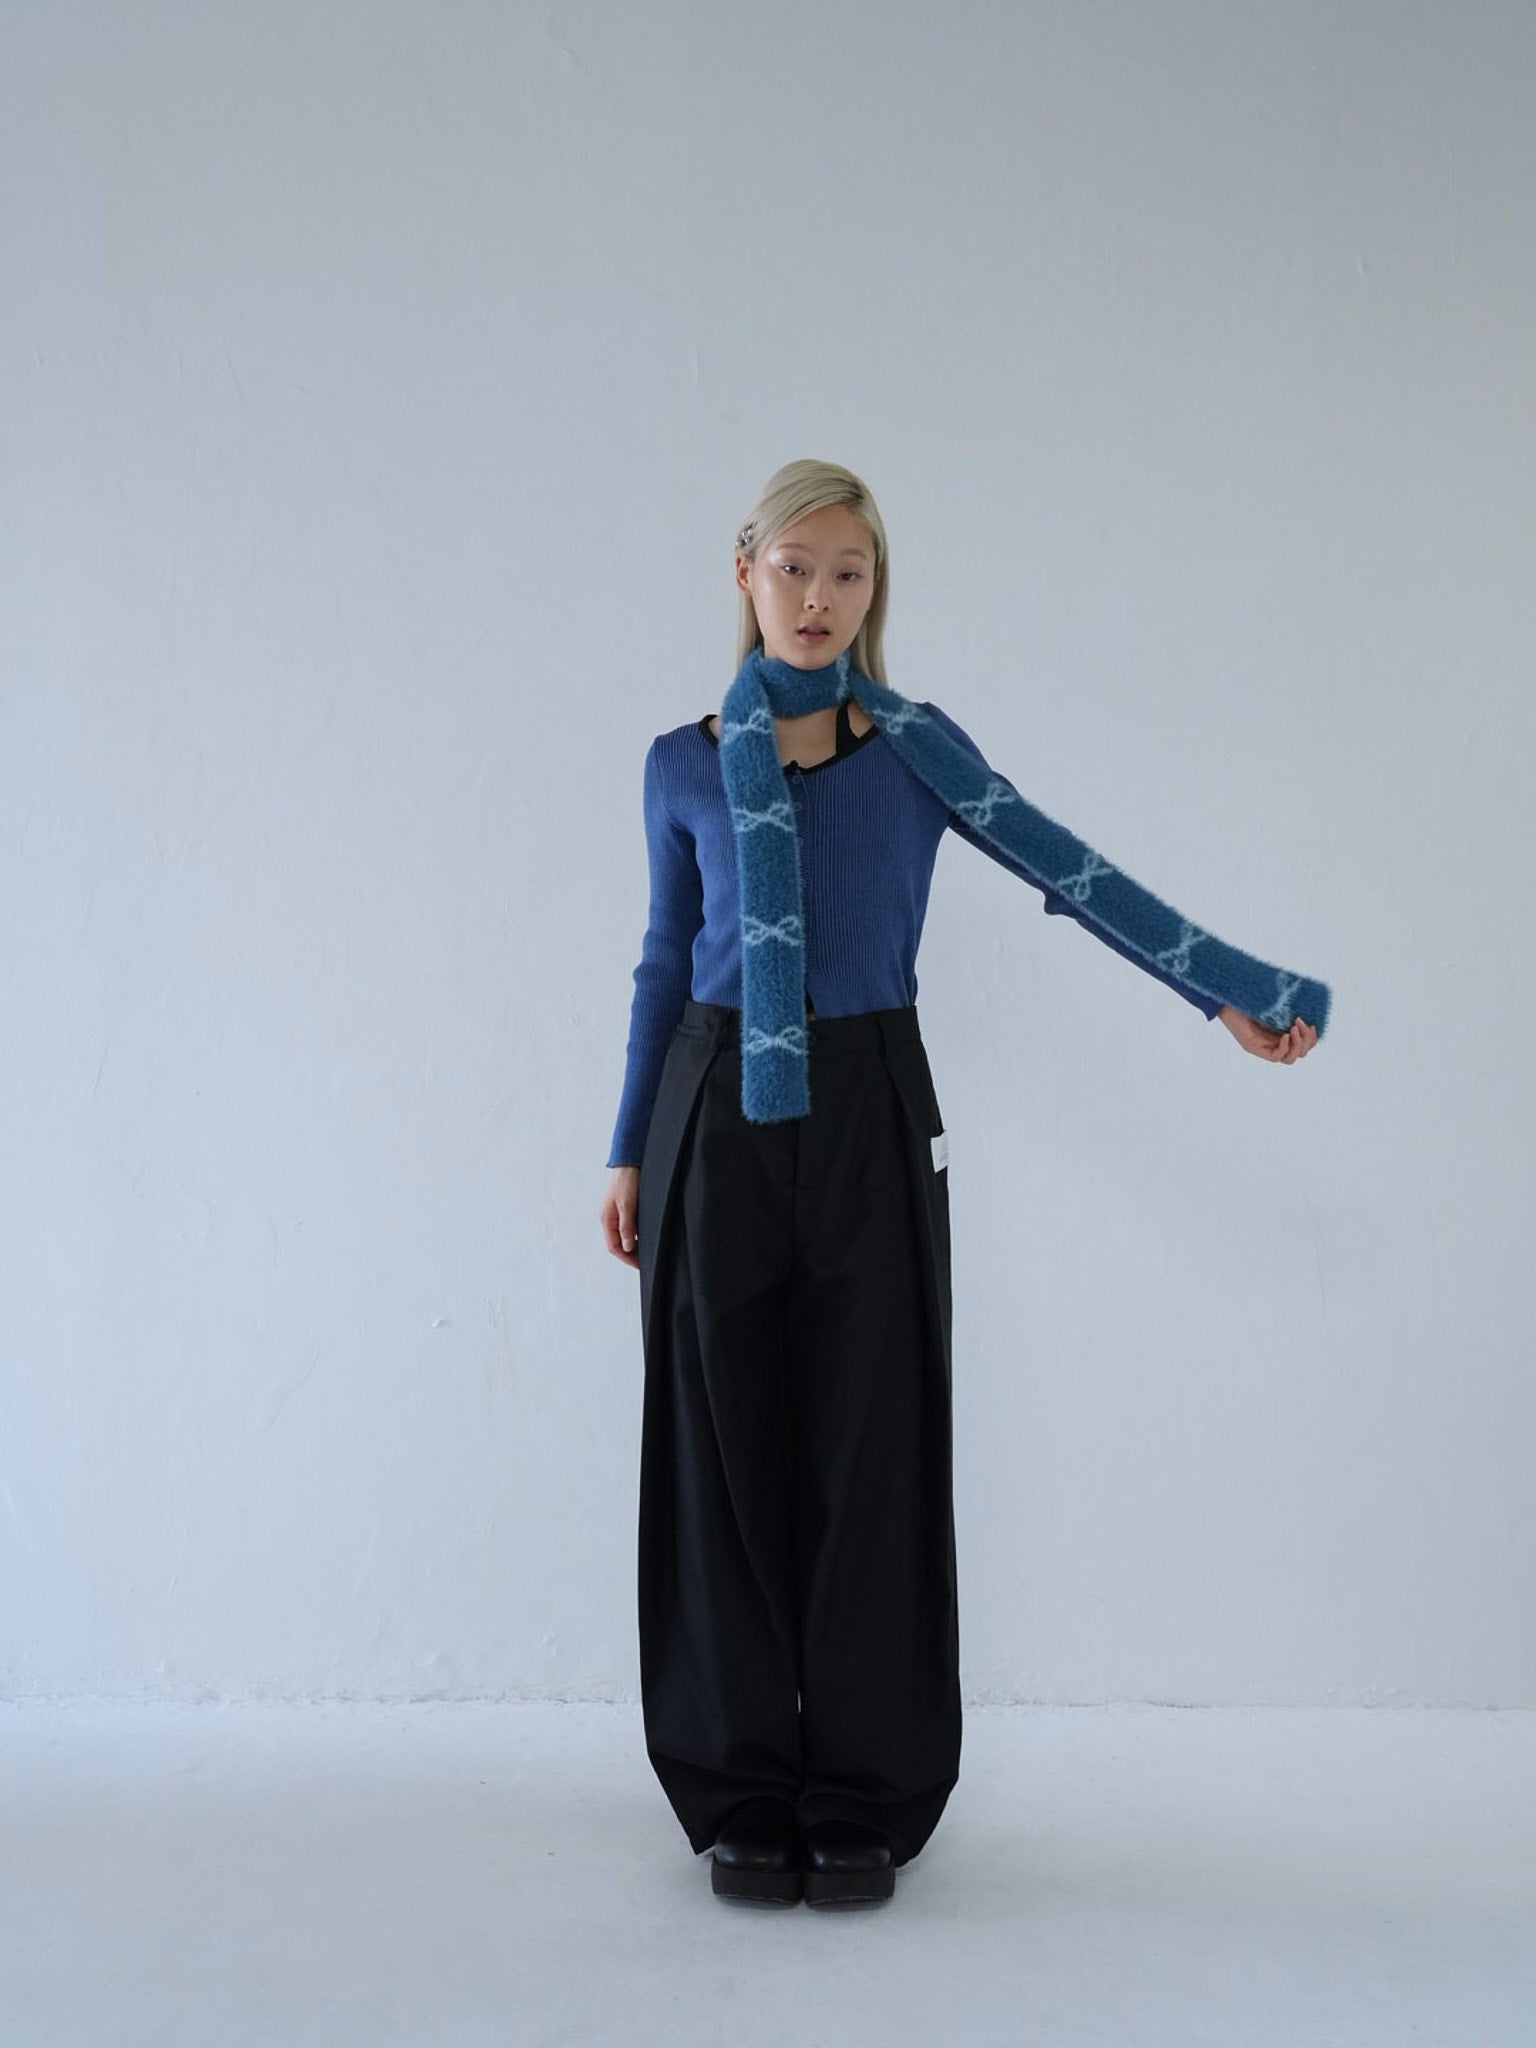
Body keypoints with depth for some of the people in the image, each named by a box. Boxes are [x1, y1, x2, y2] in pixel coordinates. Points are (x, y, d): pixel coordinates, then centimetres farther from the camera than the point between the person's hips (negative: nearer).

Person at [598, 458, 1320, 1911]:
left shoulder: (921, 750, 3)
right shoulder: (684, 766, 6)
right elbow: (667, 959, 12)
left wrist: (1225, 998, -5)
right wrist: (629, 1153, 12)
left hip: (871, 1119, -1)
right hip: (718, 1116, 1)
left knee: (872, 1455, 2)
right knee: (724, 1455, 4)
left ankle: (866, 1803, 15)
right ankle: (744, 1798, 17)